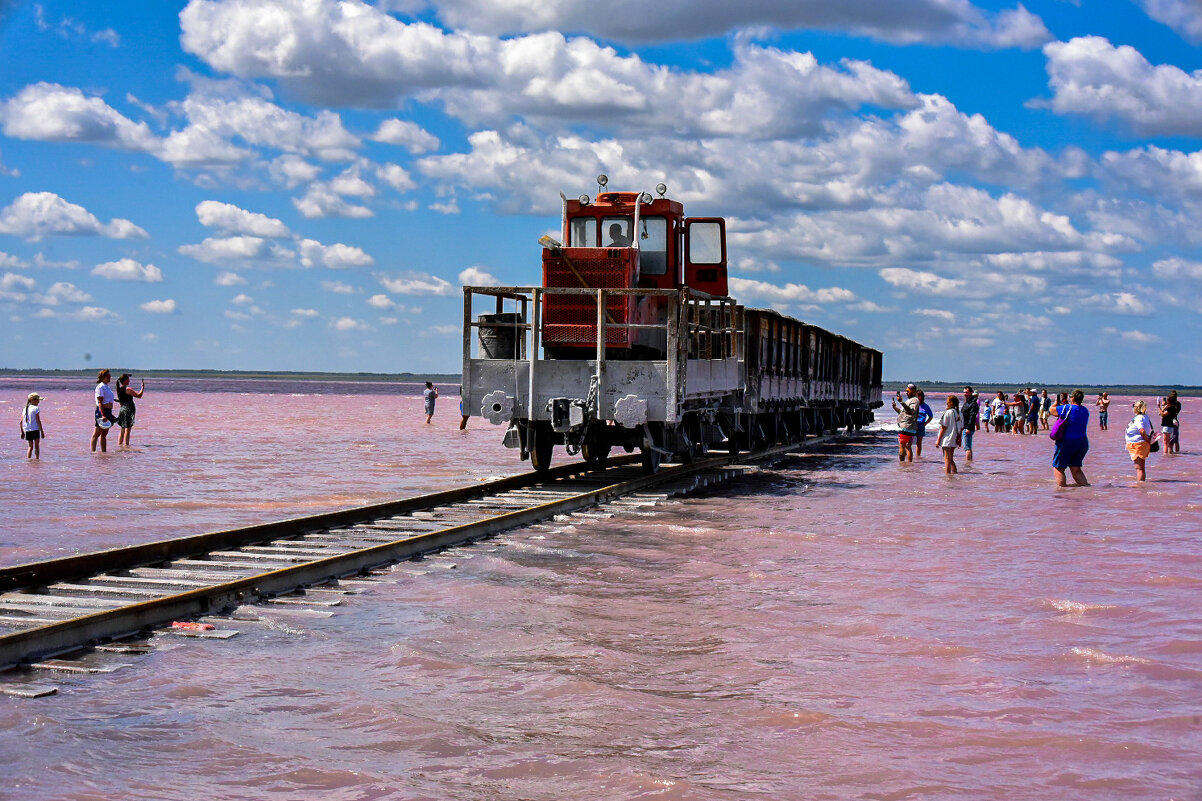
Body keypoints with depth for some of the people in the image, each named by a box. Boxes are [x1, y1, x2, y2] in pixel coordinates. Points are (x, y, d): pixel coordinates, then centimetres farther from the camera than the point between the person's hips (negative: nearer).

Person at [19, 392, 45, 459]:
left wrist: (22, 432, 19)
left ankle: (28, 459, 8)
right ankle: (37, 459, -1)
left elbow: (21, 422, 11)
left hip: (27, 430, 6)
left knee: (30, 446, 13)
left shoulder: (25, 409, 11)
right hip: (35, 429, -6)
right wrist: (42, 431, -8)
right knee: (37, 446, 2)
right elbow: (38, 421, -12)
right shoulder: (36, 408, -8)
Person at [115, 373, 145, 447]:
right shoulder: (127, 389, -14)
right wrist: (143, 387, 2)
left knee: (122, 430, 14)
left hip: (122, 410, 8)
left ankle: (119, 444, 16)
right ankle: (126, 446, -8)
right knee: (127, 430, -7)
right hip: (128, 410, -8)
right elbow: (139, 395, -12)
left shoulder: (119, 389, 9)